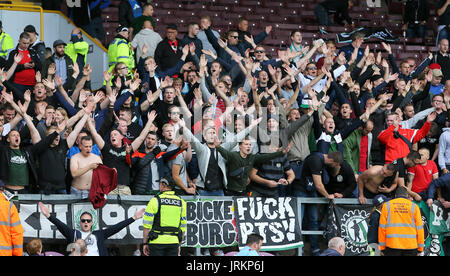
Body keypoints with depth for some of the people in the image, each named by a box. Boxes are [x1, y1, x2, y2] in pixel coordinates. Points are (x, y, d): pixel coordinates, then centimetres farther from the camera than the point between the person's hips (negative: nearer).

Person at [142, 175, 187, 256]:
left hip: (157, 241, -3)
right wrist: (179, 244, 18)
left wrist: (145, 243, 1)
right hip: (174, 242, 3)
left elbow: (147, 225, -5)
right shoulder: (181, 203, 8)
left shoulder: (155, 201, -4)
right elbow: (183, 227, 10)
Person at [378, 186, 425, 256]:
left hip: (392, 245, 0)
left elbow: (382, 227, 4)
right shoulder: (414, 206, 7)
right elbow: (419, 227, 4)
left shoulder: (386, 206, 8)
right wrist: (420, 248, 8)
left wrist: (382, 247, 7)